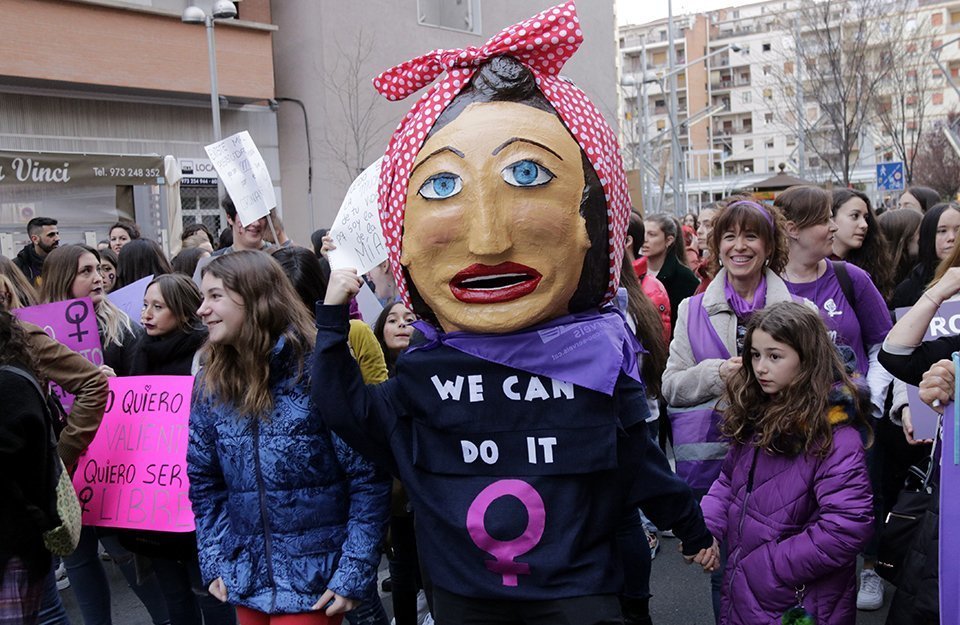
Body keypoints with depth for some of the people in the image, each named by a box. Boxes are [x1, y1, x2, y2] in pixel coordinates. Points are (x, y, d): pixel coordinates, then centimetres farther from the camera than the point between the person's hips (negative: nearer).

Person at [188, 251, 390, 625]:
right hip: (246, 579, 5)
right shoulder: (211, 386, 1)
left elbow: (368, 477, -15)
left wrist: (354, 573, -17)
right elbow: (204, 481, 9)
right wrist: (214, 562, 2)